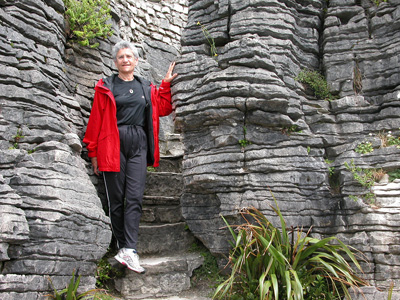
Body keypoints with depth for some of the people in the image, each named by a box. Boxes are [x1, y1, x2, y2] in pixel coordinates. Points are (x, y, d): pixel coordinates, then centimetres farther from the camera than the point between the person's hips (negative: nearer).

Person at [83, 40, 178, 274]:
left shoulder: (147, 88, 16)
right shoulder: (106, 87, 6)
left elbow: (162, 109, 18)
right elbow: (96, 120, 4)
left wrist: (166, 85, 14)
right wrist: (94, 152, 0)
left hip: (139, 144, 2)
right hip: (113, 144, -2)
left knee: (135, 197, -9)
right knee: (116, 199, 1)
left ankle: (129, 250, -11)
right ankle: (123, 246, 11)